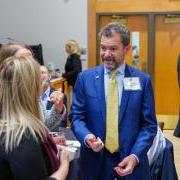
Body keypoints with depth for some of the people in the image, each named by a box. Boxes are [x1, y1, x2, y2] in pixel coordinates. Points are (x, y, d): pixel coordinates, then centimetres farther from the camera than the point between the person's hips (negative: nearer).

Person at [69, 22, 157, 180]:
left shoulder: (142, 80, -2)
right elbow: (76, 116, 1)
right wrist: (86, 137, -19)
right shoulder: (85, 78, -1)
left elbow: (149, 125, -2)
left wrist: (135, 156, -14)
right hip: (95, 161, 1)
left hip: (131, 161, 0)